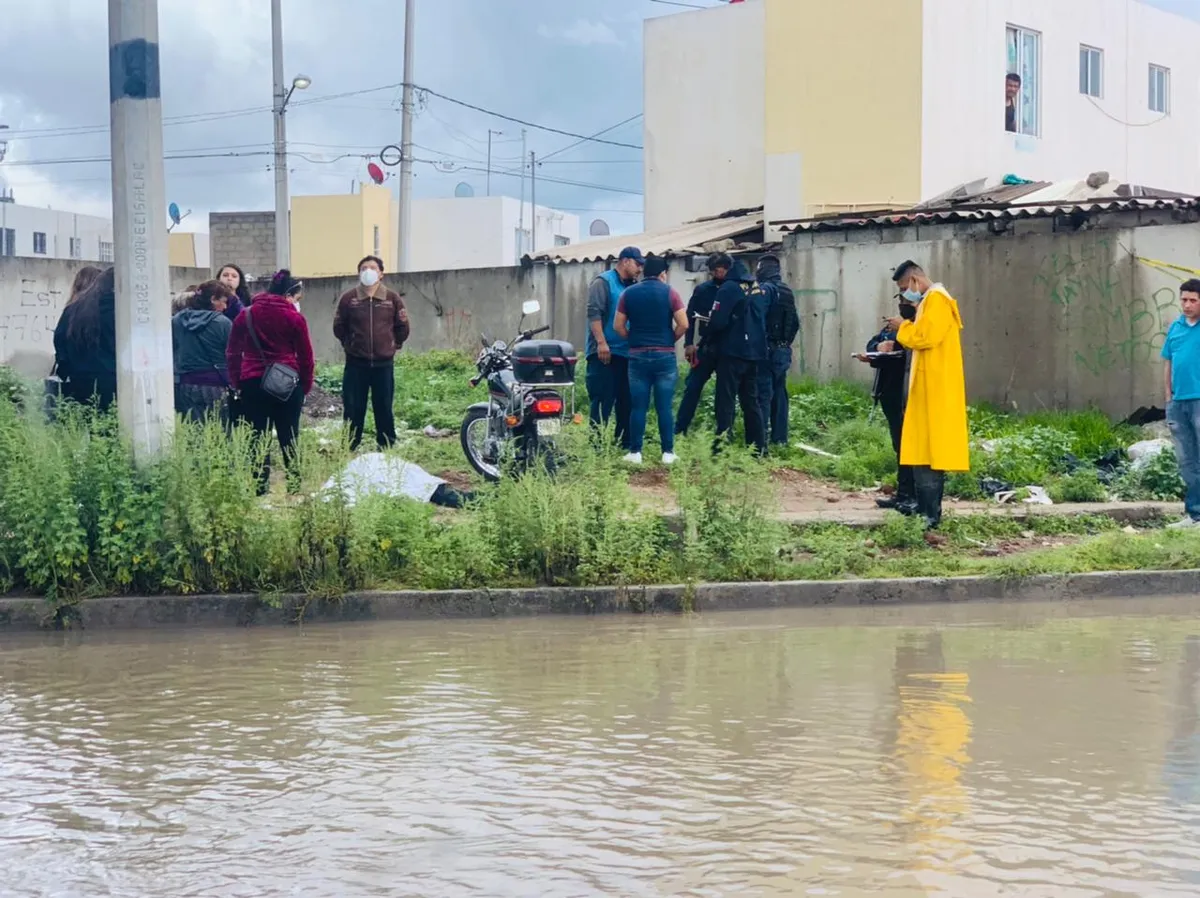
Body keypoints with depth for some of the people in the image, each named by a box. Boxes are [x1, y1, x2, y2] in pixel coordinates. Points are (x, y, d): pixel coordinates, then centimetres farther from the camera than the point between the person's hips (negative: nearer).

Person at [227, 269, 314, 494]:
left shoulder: (246, 315, 4)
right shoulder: (294, 318, -5)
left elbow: (233, 352, 7)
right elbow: (305, 356, -1)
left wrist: (236, 382, 13)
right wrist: (306, 387, 9)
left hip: (252, 383, 2)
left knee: (257, 437, 6)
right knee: (288, 437, 8)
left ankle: (259, 487, 6)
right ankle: (294, 484, 13)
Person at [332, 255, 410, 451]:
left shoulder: (393, 299, 1)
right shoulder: (348, 299, -1)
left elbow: (402, 327, 10)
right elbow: (339, 327, 9)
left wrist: (394, 345, 8)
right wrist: (350, 345, 10)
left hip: (384, 364, 0)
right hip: (356, 364, 0)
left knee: (384, 409, 6)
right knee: (353, 410, 2)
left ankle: (387, 449, 14)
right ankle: (350, 450, 9)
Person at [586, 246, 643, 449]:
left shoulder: (633, 287, 18)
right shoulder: (604, 282, -4)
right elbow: (594, 313, -14)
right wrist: (601, 342, -22)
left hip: (627, 354, 8)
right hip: (604, 353, -8)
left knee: (626, 402, 10)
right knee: (602, 403, -9)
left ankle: (625, 445, 16)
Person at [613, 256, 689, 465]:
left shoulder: (629, 293, 4)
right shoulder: (669, 292, -2)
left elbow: (618, 326, 3)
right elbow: (683, 324, -7)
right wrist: (671, 340, 9)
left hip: (637, 356, 2)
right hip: (665, 356, -1)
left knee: (638, 407, 4)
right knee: (664, 407, 1)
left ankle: (635, 452, 4)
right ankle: (668, 452, 3)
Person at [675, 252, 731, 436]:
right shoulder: (702, 290, 4)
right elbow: (690, 317, 2)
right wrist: (689, 343, -7)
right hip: (706, 347, 0)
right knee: (693, 388, -2)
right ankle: (679, 431, 0)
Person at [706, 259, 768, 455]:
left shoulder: (729, 288, -10)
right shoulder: (759, 290, 12)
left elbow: (718, 321, -15)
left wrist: (708, 338, 1)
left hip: (732, 352, -7)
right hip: (754, 352, 7)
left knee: (726, 400, -4)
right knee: (751, 400, 13)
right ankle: (759, 447, 12)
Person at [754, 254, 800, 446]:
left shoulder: (765, 289, -12)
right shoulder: (787, 291, 13)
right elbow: (795, 322, 17)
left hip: (767, 349, -8)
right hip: (783, 350, 8)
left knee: (763, 394, -8)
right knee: (779, 393, 11)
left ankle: (760, 439, -10)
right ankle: (780, 437, 14)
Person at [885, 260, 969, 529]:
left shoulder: (937, 299, -12)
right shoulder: (930, 300, 20)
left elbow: (926, 336, -21)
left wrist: (902, 327, -7)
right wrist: (906, 329, 8)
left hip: (935, 390, -10)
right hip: (930, 388, 10)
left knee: (929, 450, -11)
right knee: (926, 450, 10)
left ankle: (930, 514, -12)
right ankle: (927, 509, 12)